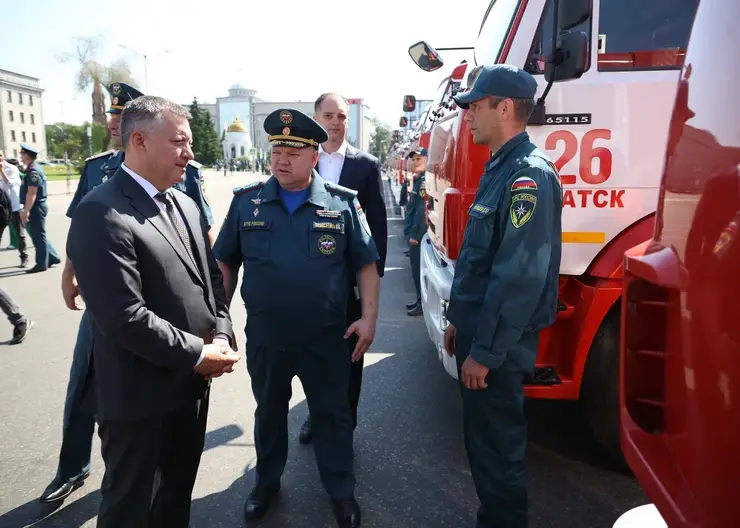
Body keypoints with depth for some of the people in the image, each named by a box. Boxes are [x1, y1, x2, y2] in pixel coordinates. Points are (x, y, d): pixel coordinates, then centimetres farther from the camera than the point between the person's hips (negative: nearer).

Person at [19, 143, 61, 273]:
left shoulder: (33, 171, -18)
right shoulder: (32, 169, 14)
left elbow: (32, 194, -23)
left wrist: (25, 211, -22)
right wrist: (26, 210, 21)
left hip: (36, 208, -10)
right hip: (36, 208, 10)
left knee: (38, 236, -2)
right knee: (39, 235, 16)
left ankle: (41, 264, 5)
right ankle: (53, 257, 21)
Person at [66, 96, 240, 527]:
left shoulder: (185, 205, 8)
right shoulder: (101, 214, -19)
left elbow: (212, 276, 11)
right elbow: (123, 317, -25)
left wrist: (221, 334, -5)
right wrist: (196, 354, -17)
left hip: (192, 382, 7)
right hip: (141, 394, -7)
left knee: (178, 493, 24)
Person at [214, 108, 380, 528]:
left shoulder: (344, 203, -6)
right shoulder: (247, 201, -1)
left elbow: (366, 265, -3)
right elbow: (226, 263, 6)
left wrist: (369, 317, -9)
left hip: (326, 338, -1)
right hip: (264, 337, 2)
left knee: (332, 414, 14)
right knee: (269, 412, 21)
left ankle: (342, 490, 35)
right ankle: (267, 481, 44)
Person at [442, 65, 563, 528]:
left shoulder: (530, 176, -21)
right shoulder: (500, 168, 11)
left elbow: (520, 276, -26)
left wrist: (484, 352, -20)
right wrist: (459, 321, 17)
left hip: (497, 345, -10)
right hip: (478, 331, 10)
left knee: (497, 446, 7)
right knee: (483, 436, 23)